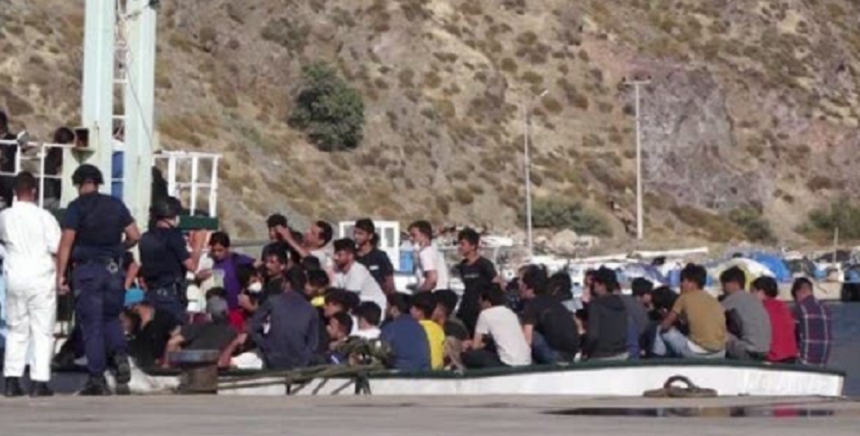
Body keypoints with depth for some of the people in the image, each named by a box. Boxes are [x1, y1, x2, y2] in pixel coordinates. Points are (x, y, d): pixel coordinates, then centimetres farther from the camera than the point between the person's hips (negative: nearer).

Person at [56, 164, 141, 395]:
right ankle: (120, 354, -8)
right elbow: (135, 236, 5)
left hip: (87, 270, -3)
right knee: (111, 318, 19)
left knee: (91, 324, 2)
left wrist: (60, 274, -9)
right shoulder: (116, 205, 7)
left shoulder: (76, 207, -5)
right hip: (112, 269, 3)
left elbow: (66, 243, -11)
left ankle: (97, 379, 0)